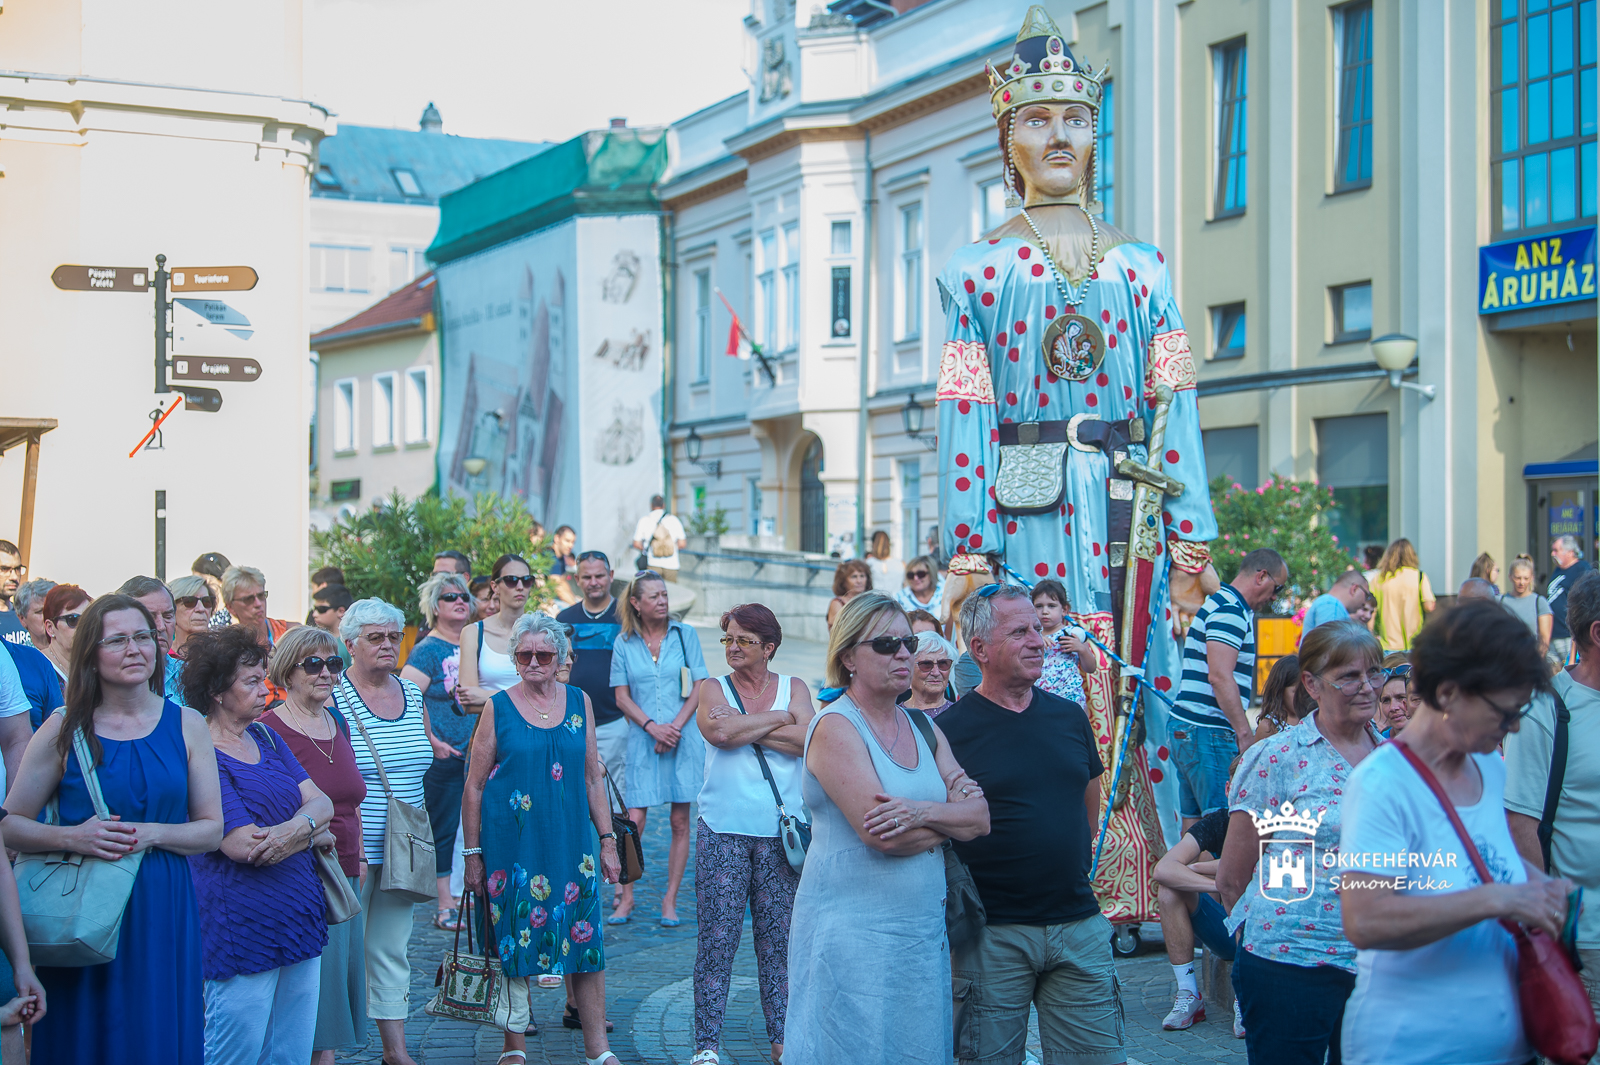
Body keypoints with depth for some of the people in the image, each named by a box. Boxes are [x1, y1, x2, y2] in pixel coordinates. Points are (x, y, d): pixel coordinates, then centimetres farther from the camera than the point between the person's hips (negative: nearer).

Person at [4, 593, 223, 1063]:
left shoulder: (186, 725, 6)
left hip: (163, 912, 2)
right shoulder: (63, 729, 1)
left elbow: (212, 830, 6)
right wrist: (71, 837, -14)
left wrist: (152, 834, -11)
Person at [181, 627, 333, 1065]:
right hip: (244, 930, -8)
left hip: (299, 920, 8)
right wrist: (314, 833, -5)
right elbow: (244, 845, -19)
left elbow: (321, 802, 7)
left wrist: (295, 828, -16)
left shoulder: (265, 737, 13)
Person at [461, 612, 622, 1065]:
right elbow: (474, 786, 1)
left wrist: (607, 840, 8)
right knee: (513, 941, 4)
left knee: (586, 939, 1)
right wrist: (473, 853, -1)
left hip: (572, 841, 2)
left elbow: (593, 778, 11)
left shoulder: (579, 704, 7)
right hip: (511, 844, -2)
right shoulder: (498, 708, -1)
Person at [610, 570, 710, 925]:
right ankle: (626, 898, 7)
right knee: (634, 821, -6)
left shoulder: (684, 635, 4)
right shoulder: (624, 642, 5)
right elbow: (622, 697, 4)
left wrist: (675, 727, -10)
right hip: (643, 739, 0)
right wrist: (653, 727, -10)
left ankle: (670, 900, 10)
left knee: (680, 822, 1)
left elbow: (698, 689, 2)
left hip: (684, 737, 0)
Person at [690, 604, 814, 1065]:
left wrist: (744, 728, -11)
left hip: (780, 831, 1)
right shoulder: (713, 689, 7)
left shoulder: (793, 688, 9)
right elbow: (719, 731, -14)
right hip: (723, 831, -1)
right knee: (717, 939, -1)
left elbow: (805, 740, -9)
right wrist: (779, 718, -6)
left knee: (779, 939, 8)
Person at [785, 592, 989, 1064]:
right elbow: (882, 834, -21)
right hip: (852, 933, -7)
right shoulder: (835, 727, -11)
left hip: (924, 932, 7)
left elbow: (980, 819, 3)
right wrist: (950, 817, -5)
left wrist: (923, 812, -16)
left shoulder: (924, 728, 11)